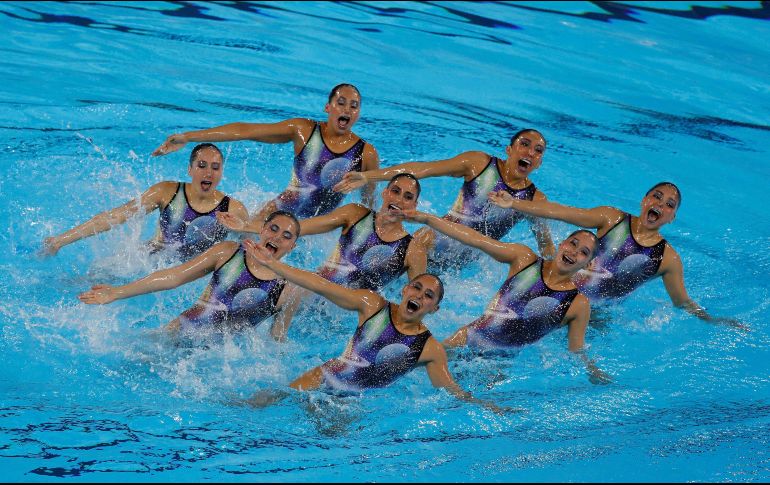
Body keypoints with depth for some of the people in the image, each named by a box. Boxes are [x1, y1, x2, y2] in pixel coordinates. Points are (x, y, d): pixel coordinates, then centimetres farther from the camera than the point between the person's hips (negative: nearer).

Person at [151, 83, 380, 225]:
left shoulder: (367, 154, -9)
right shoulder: (303, 130, -8)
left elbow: (368, 203, 5)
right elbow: (245, 130, -10)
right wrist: (187, 137, -12)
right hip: (280, 211, 0)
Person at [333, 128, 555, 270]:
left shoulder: (535, 200, -5)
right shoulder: (479, 163, -9)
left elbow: (546, 244, 8)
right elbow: (421, 169, -12)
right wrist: (367, 176, -17)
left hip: (465, 263, 1)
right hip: (434, 244, -1)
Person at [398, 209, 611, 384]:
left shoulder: (579, 305, -4)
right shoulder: (525, 258, -1)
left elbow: (577, 351, 1)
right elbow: (475, 239, -5)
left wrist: (594, 373, -20)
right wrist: (426, 218, -9)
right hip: (469, 338, 1)